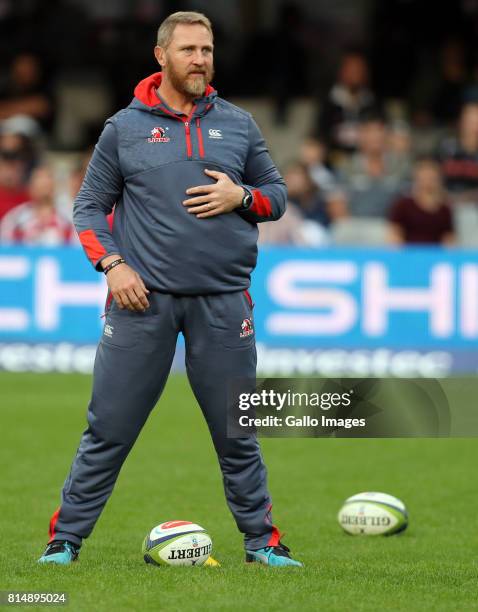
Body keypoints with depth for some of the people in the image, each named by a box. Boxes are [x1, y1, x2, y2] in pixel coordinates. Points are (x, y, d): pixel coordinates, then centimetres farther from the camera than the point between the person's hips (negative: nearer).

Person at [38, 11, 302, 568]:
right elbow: (89, 205, 9)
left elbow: (276, 194, 17)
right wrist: (112, 263, -6)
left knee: (236, 431, 6)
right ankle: (66, 538, 7)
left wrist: (241, 196, -5)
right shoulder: (124, 127, 5)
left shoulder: (238, 125, 10)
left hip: (223, 302, 2)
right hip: (143, 297, -1)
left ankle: (261, 541, 17)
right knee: (108, 428, -2)